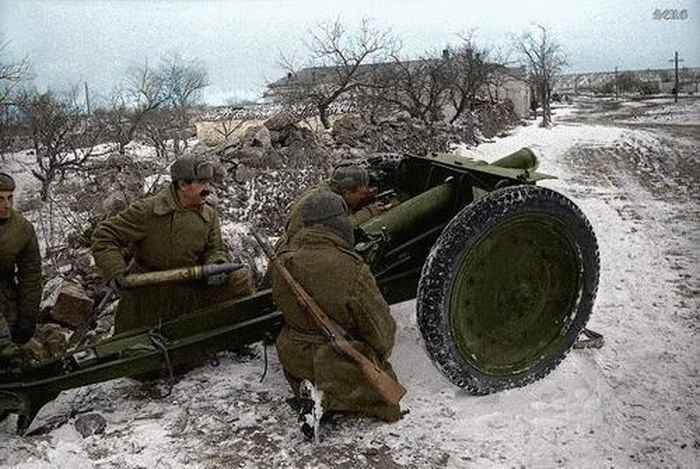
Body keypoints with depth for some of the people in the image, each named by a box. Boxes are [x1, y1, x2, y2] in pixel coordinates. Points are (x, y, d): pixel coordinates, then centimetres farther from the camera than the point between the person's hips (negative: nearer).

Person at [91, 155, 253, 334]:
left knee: (240, 280, -11)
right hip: (146, 296, -3)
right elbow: (104, 236, -15)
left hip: (190, 291, 3)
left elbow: (215, 249, 4)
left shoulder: (209, 216, -4)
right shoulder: (147, 210, -19)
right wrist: (115, 272, -27)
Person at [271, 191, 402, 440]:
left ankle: (311, 387, 2)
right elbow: (380, 324, -15)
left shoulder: (282, 263, -9)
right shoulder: (351, 270, -26)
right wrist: (380, 357, 5)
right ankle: (327, 398, -9)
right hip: (343, 361, -5)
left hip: (294, 358, 6)